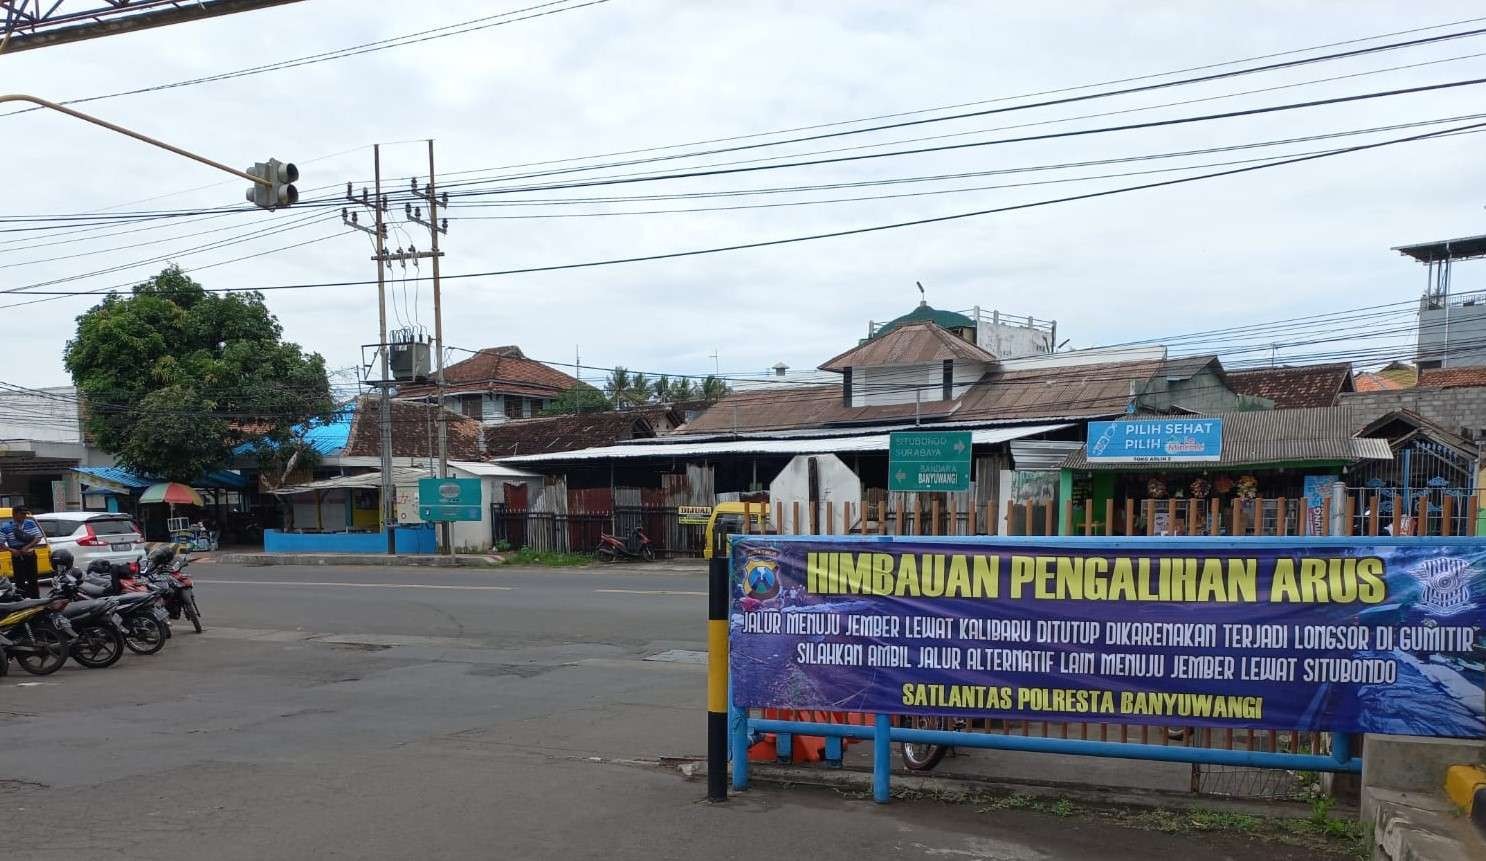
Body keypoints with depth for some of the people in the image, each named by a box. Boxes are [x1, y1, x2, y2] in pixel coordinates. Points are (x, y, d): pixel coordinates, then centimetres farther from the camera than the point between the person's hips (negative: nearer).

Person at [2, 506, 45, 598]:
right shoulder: (5, 527, -4)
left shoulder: (30, 524, 0)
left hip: (30, 555, 1)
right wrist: (11, 550, -21)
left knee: (33, 580, 6)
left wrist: (27, 547, -17)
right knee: (19, 581, 1)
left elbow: (38, 537, -3)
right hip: (16, 557, -1)